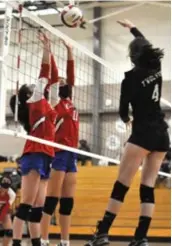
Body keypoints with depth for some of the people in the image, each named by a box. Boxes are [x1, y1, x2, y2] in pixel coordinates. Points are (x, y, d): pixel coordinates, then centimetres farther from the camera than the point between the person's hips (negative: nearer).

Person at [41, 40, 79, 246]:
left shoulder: (68, 102, 17)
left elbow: (71, 74, 22)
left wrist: (69, 50, 26)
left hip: (70, 154, 8)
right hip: (58, 153, -8)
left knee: (67, 201, 7)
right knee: (52, 199, -9)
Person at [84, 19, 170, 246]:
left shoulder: (132, 77, -8)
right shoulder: (156, 67, 9)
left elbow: (123, 110, -3)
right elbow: (147, 46, 29)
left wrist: (127, 119, 20)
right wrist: (132, 27, 44)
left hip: (143, 133, -6)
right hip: (162, 134, 6)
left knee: (121, 183, -5)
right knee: (148, 187, 4)